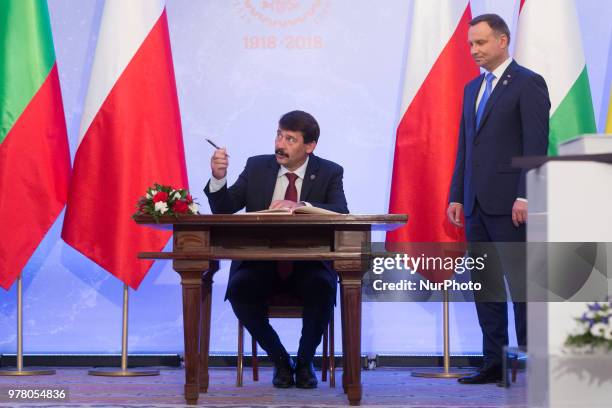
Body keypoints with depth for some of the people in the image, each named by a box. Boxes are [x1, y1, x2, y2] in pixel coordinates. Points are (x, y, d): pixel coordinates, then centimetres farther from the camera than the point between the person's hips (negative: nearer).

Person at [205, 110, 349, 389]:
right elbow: (223, 209, 2)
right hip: (259, 263, 2)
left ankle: (305, 360, -7)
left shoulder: (328, 173, 2)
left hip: (308, 264, -1)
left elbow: (340, 213, -16)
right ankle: (280, 360, -8)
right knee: (239, 287, -30)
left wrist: (300, 206, -33)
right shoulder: (257, 167, 7)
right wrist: (218, 178, -19)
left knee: (323, 288, -33)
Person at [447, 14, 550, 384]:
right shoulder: (472, 88, 18)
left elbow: (536, 144, -12)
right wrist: (457, 196, 12)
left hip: (509, 204, -7)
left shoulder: (528, 83, -5)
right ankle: (494, 363, 12)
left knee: (521, 283, -4)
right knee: (486, 285, 7)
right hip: (477, 204, 8)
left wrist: (524, 196, -19)